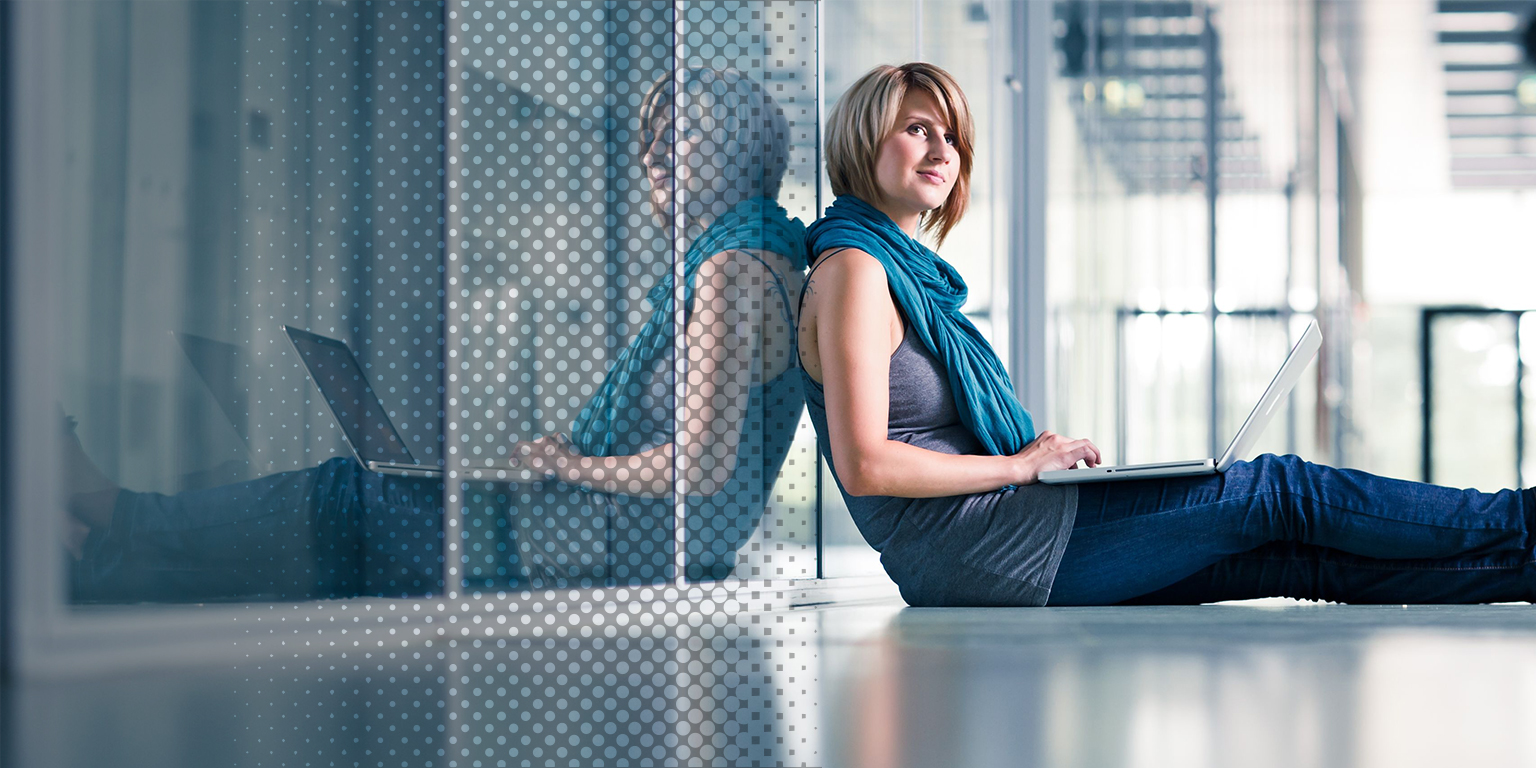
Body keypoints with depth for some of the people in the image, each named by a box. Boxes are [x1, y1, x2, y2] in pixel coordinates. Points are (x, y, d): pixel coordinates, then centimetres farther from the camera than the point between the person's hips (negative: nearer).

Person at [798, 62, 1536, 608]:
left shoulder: (906, 264, 19)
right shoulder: (853, 270, -12)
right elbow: (865, 464, -21)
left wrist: (1032, 451, 6)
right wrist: (1020, 464, -13)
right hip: (963, 552, -9)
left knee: (1290, 554, 1)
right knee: (1278, 494, -6)